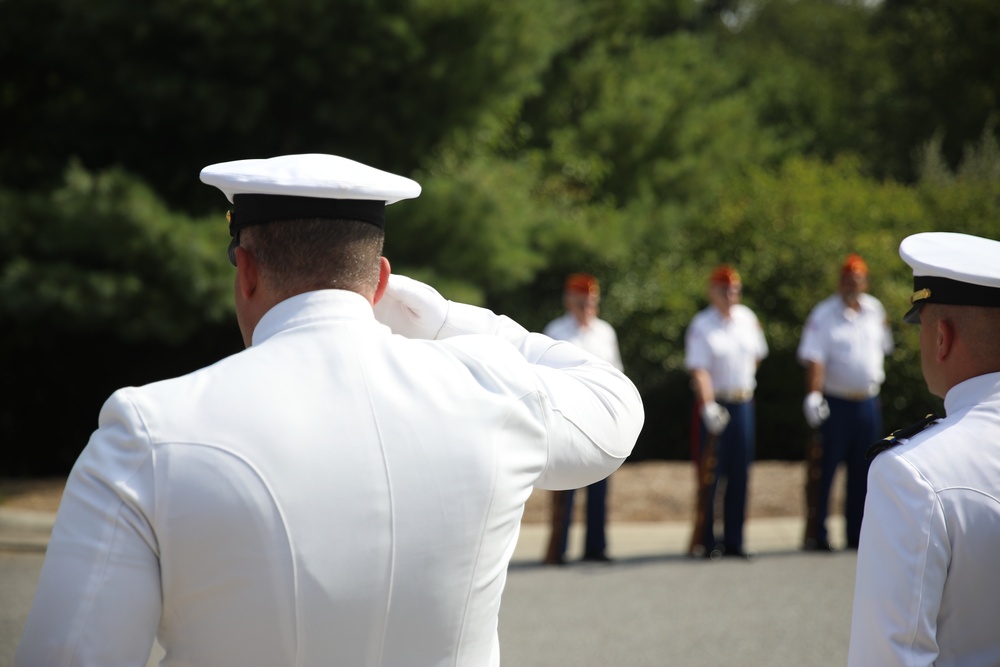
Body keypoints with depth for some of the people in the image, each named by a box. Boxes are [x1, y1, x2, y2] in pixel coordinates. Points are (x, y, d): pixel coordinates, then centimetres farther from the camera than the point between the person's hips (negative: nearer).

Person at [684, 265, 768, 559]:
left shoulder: (747, 318, 9)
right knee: (710, 475, -3)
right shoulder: (701, 325, -10)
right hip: (714, 405, -6)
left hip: (743, 404, 6)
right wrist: (708, 406, -30)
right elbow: (698, 369, -19)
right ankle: (706, 541, 4)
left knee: (739, 476, 7)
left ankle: (734, 540, 14)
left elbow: (757, 353, 27)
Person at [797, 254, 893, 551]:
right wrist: (813, 394, -30)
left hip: (869, 403, 5)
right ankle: (817, 535, 1)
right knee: (825, 471, -4)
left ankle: (856, 535, 15)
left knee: (863, 472, 8)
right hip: (836, 403, -5)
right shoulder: (824, 314, -8)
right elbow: (814, 358, -18)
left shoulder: (875, 310, 9)